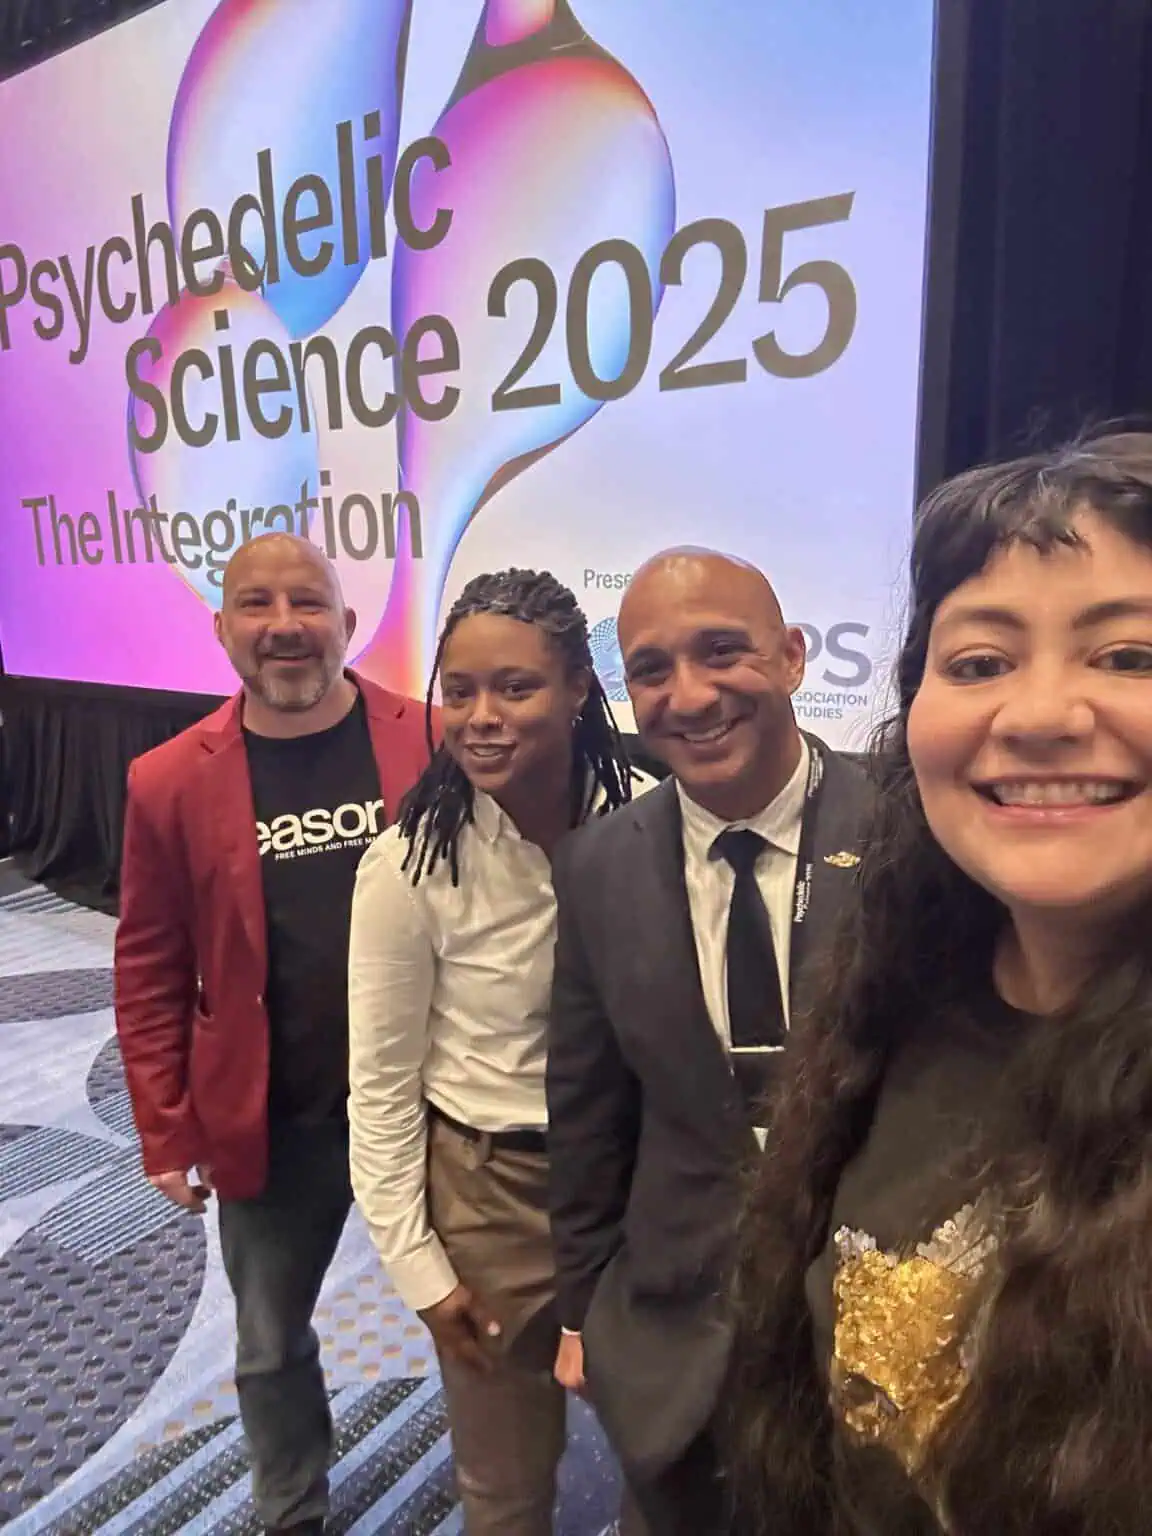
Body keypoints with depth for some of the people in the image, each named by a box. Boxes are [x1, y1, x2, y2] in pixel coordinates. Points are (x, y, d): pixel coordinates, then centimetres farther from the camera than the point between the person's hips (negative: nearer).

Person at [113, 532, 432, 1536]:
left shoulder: (433, 745, -10)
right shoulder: (170, 783, -8)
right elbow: (151, 973, -1)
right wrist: (166, 1132, -1)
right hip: (270, 1126, 1)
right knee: (272, 1348, 23)